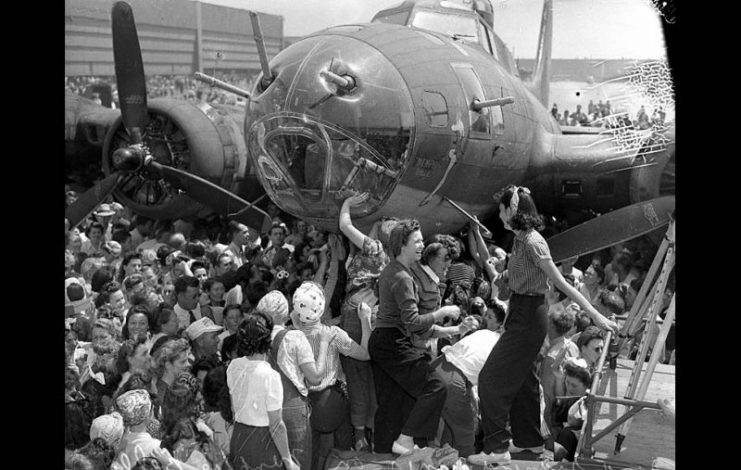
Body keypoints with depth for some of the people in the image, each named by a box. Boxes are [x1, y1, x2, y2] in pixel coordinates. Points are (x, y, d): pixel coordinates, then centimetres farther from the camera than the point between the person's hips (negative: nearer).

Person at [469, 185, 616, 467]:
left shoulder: (531, 242, -22)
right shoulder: (521, 239, 7)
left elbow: (561, 283, -22)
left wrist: (595, 315, -23)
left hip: (527, 317, -10)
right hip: (524, 314, 10)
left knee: (491, 379, -7)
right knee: (522, 378, 20)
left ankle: (497, 448, -2)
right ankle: (531, 440, 34)